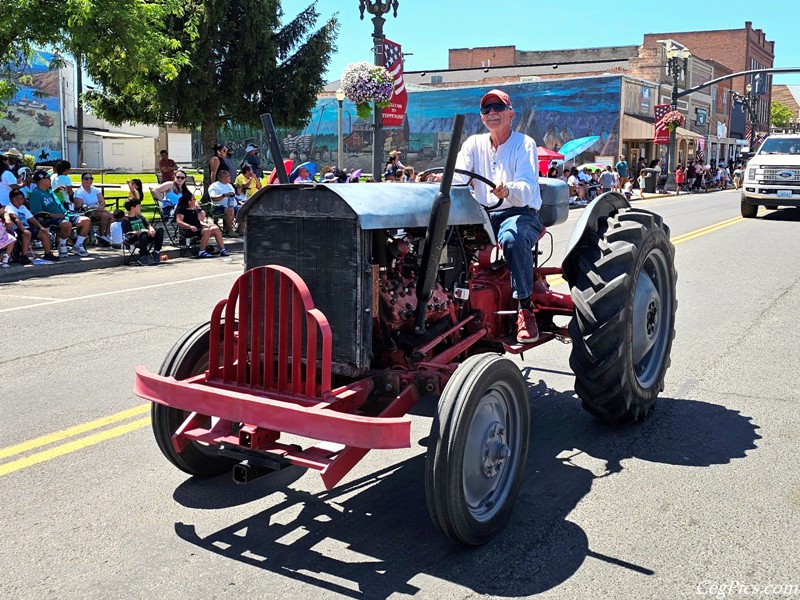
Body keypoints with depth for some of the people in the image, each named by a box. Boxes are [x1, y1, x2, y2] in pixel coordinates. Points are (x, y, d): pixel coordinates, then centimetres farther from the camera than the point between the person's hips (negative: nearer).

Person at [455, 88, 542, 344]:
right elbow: (458, 176, -3)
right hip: (483, 214, 4)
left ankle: (525, 308, -27)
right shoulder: (474, 143, 13)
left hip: (521, 213, -4)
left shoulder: (524, 144, -2)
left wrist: (507, 191, -42)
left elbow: (527, 188, -18)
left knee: (512, 238, -39)